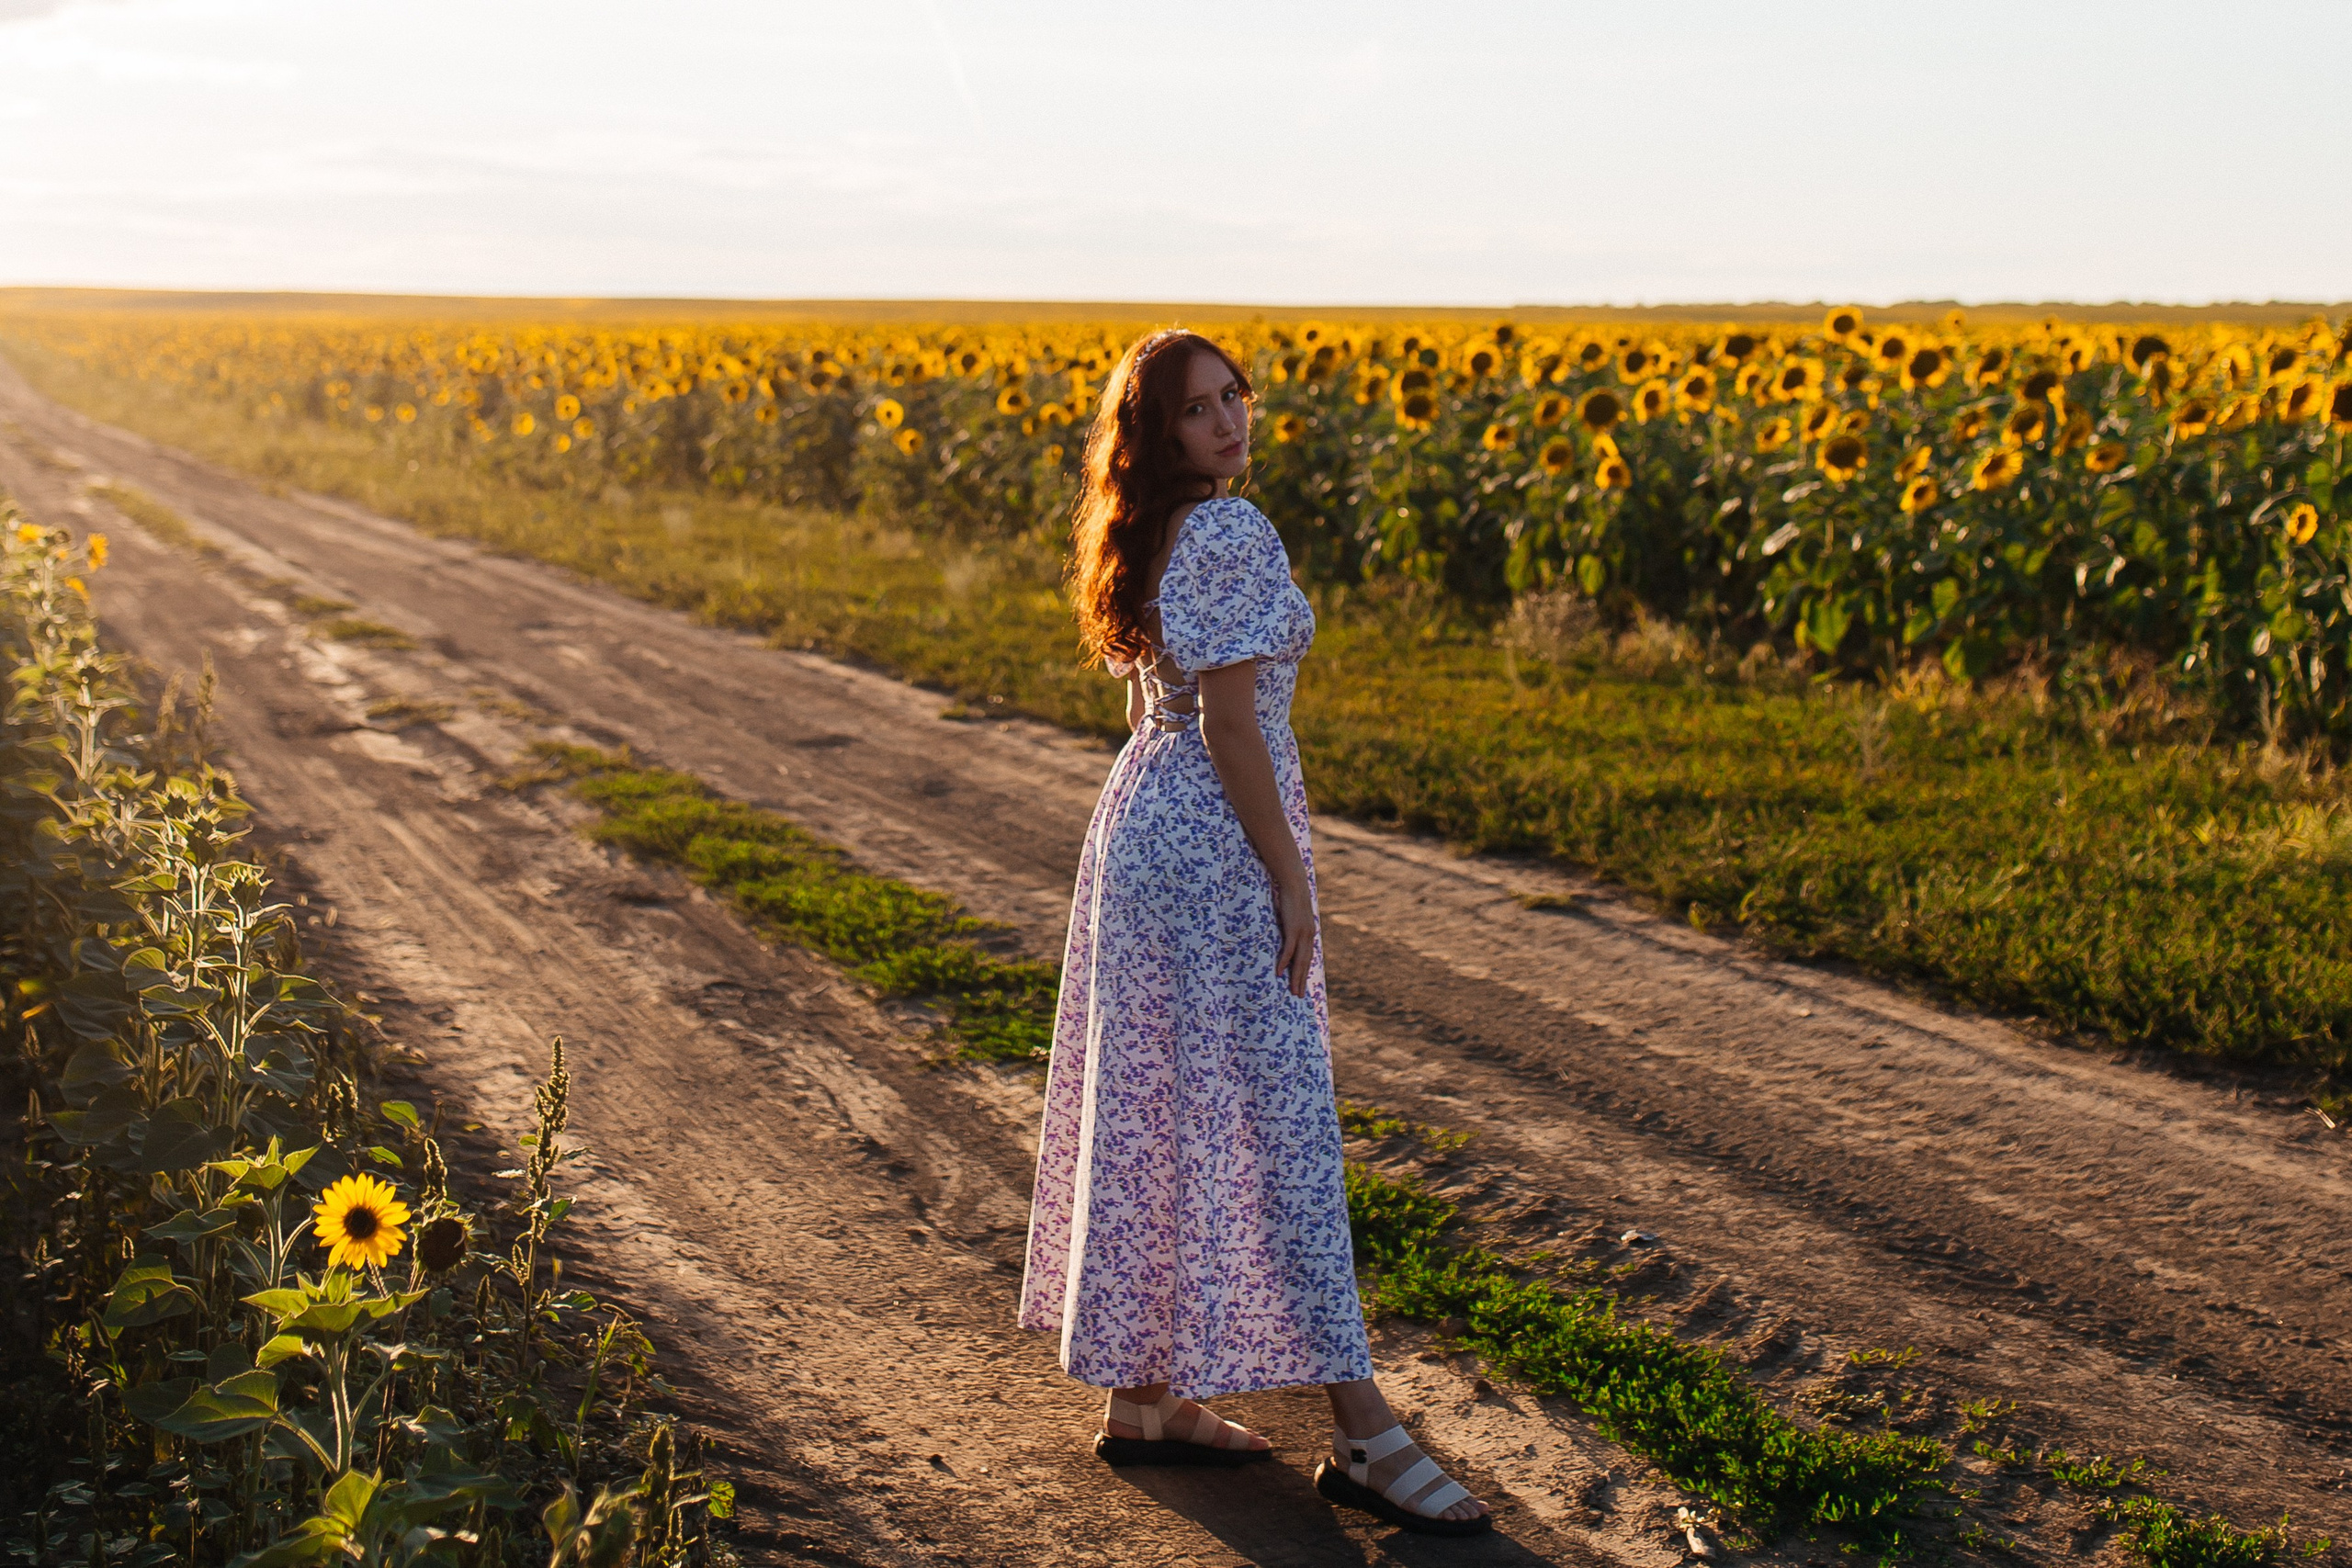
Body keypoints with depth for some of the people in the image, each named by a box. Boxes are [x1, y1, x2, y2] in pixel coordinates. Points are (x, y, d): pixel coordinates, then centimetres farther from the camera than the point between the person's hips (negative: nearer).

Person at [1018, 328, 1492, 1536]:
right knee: (1275, 1117, -6)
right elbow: (1229, 723, -20)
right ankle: (1362, 1433, 0)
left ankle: (1143, 1393, 22)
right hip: (1218, 840, -10)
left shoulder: (1145, 540, 13)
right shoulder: (1232, 534, -16)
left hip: (1142, 821, 10)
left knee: (1152, 1110, 13)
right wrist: (1289, 879, -16)